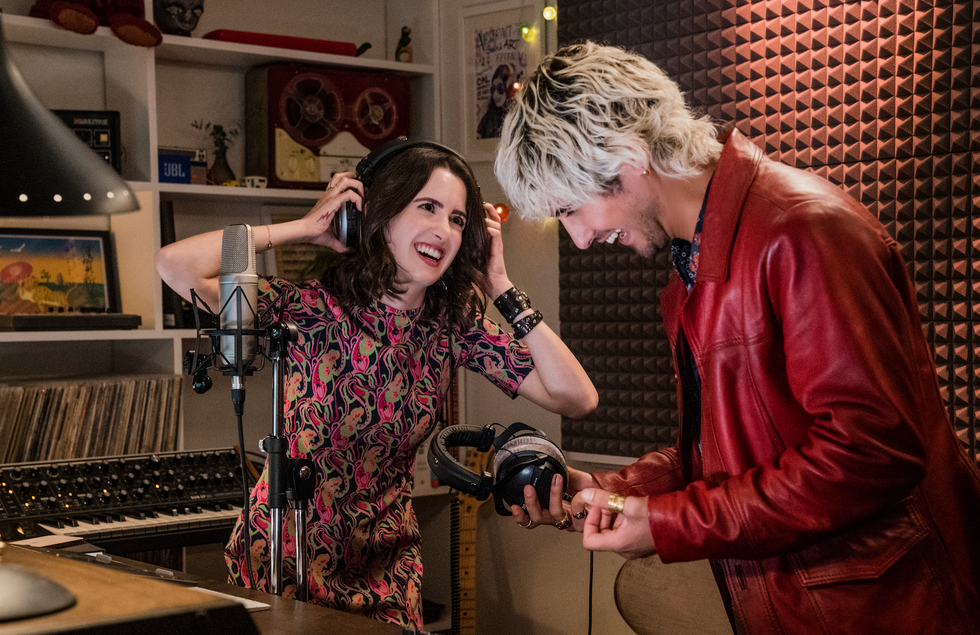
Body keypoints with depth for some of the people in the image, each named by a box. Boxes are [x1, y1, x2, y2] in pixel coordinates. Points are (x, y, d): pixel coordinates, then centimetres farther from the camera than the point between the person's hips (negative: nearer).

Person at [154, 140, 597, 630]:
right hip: (284, 556, -3)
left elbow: (576, 398, -13)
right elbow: (175, 265, -30)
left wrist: (503, 290, -14)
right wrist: (303, 228, -21)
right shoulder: (315, 312, -18)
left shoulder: (456, 326, -7)